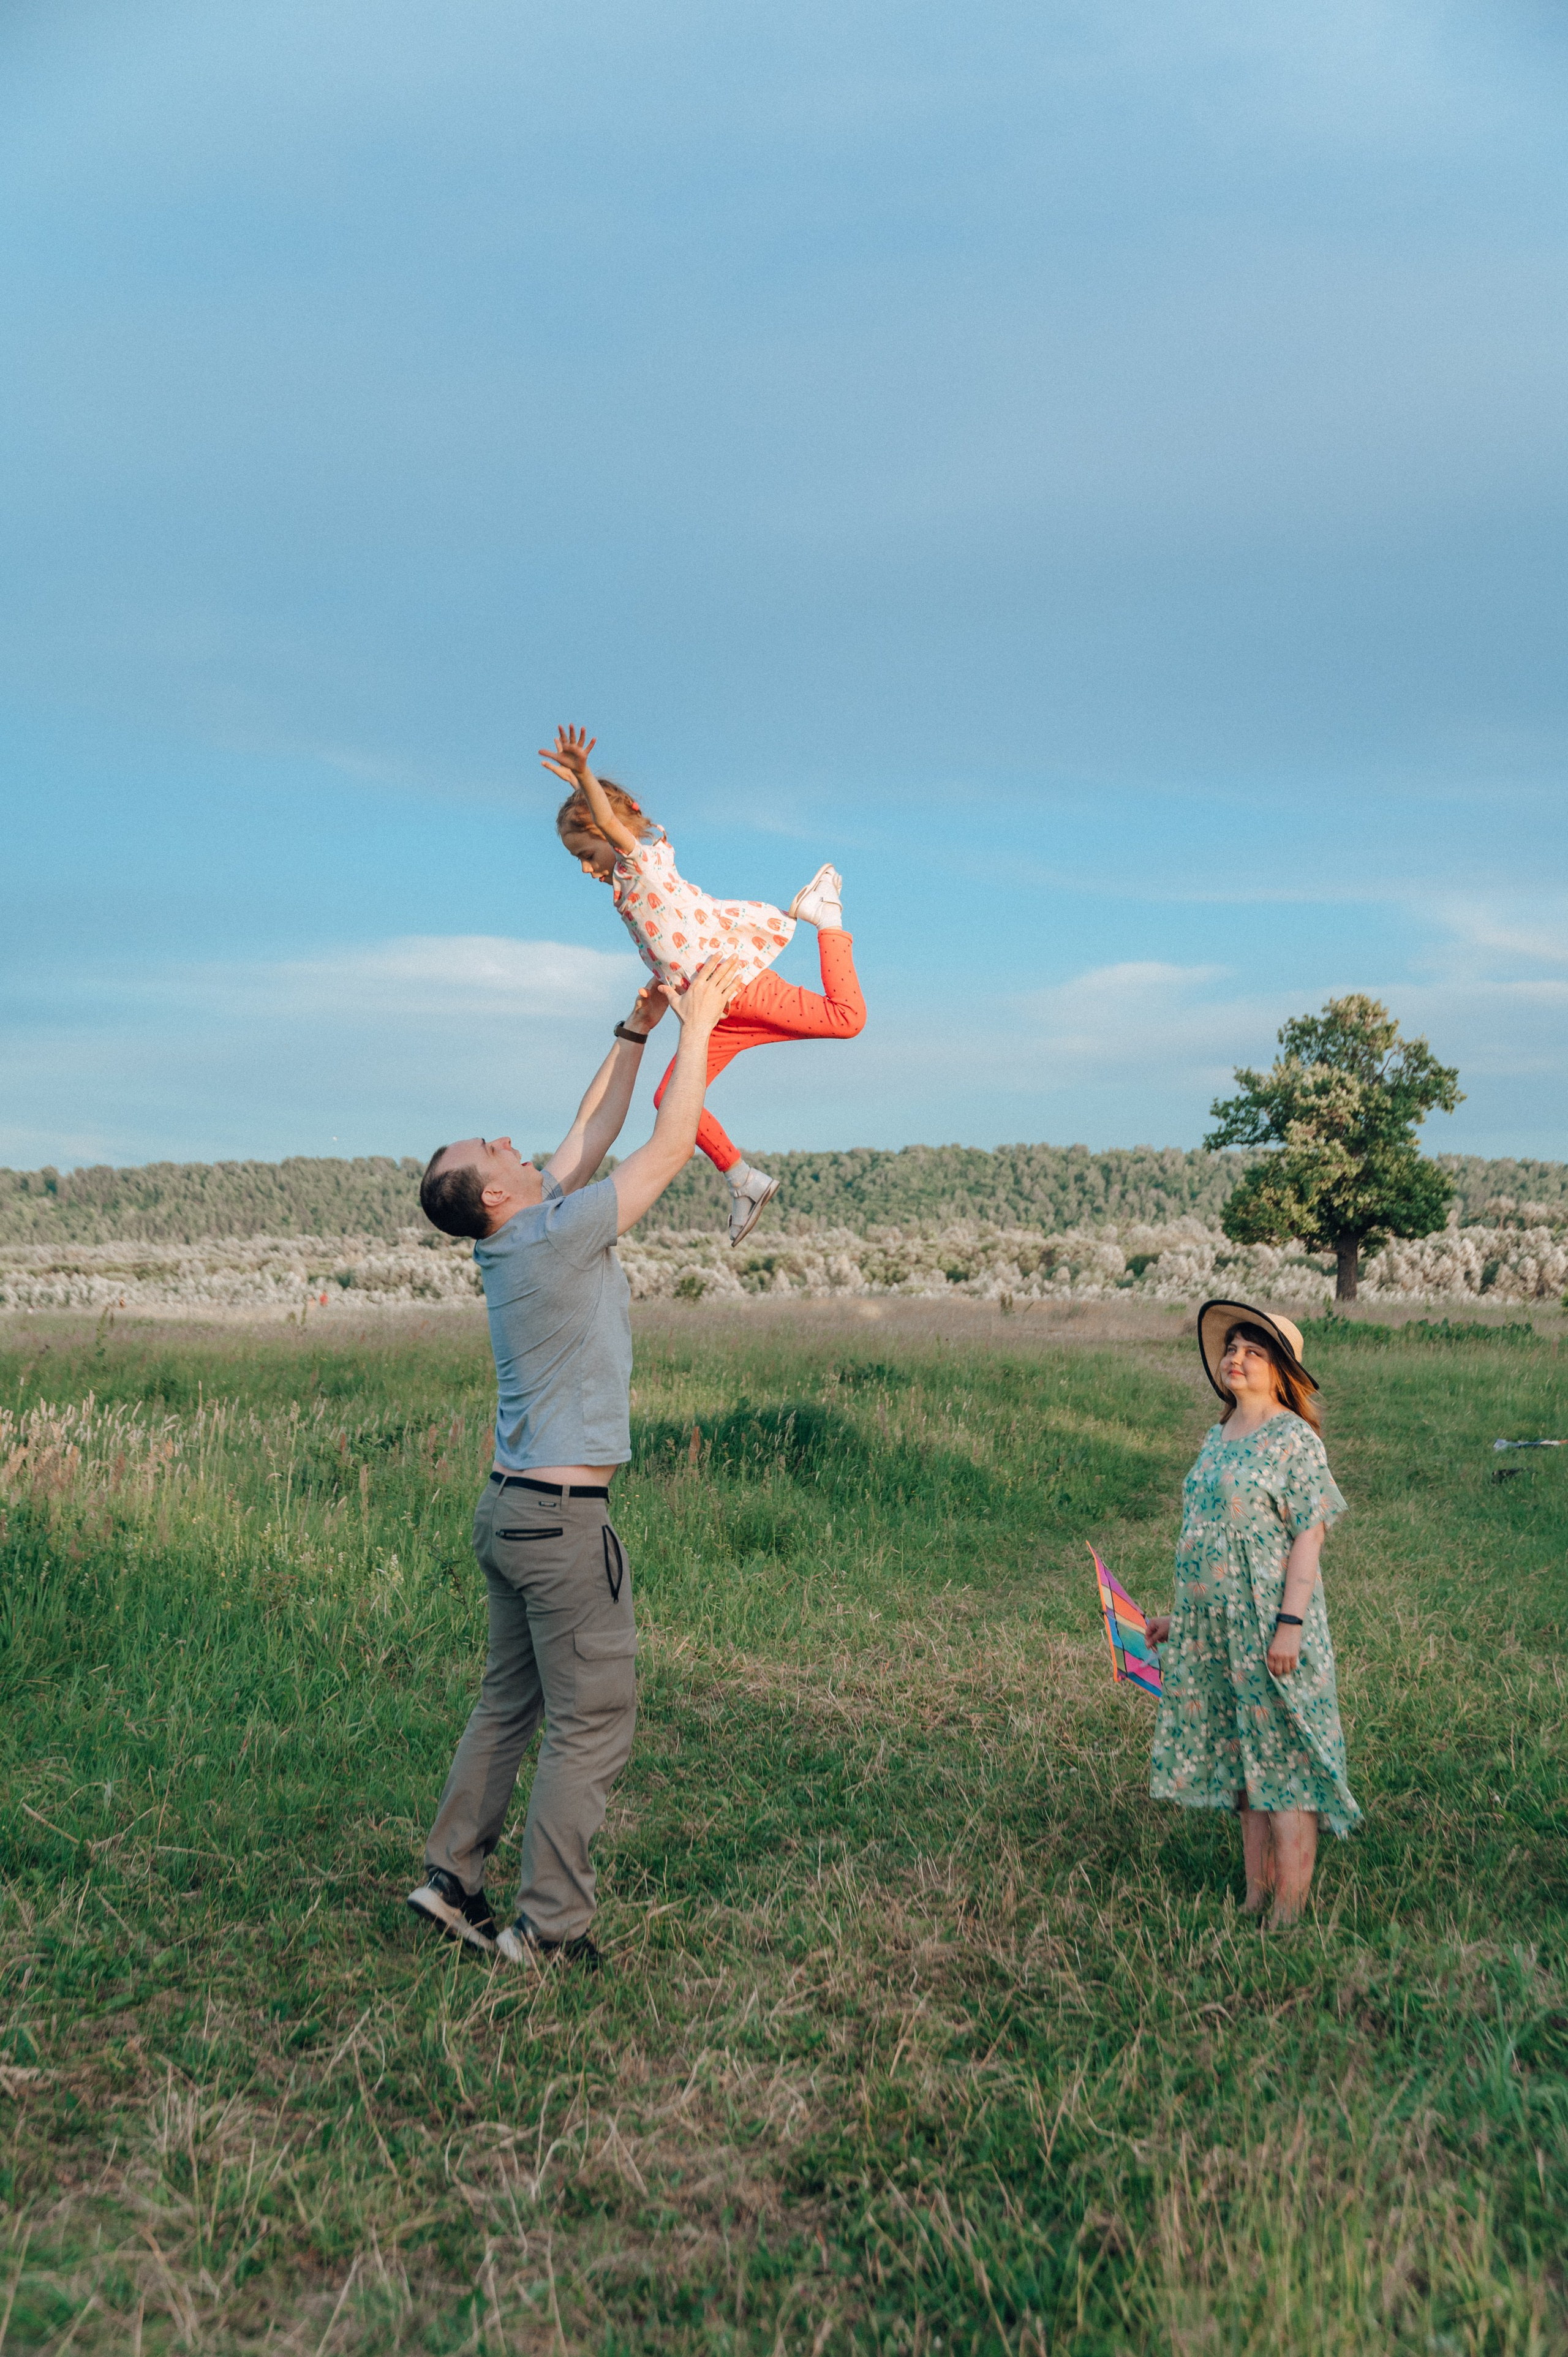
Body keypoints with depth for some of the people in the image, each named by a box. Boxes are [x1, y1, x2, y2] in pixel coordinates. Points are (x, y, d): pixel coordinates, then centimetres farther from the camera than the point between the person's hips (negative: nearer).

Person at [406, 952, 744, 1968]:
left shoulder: (527, 1234, 7)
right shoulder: (553, 1240, -17)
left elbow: (594, 1134, 17)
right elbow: (669, 1147, -14)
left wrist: (637, 1031, 17)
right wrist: (696, 1027, -5)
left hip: (514, 1507, 9)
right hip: (562, 1518, -9)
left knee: (511, 1703, 17)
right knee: (593, 1724, -1)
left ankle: (453, 1876, 23)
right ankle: (550, 1928, 5)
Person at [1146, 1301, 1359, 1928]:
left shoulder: (1295, 1440, -10)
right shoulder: (1219, 1438, 13)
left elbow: (1308, 1536, -14)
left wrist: (1290, 1623, -21)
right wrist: (1181, 1616, 20)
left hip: (1270, 1625, -8)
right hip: (1215, 1628, 8)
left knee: (1283, 1759, -1)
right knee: (1240, 1761, 12)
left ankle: (1289, 1913, 7)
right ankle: (1255, 1899, 21)